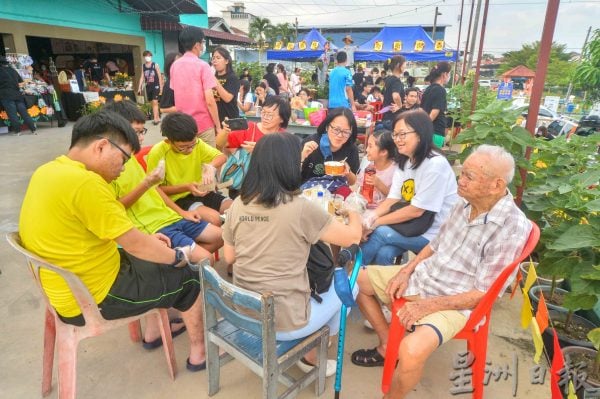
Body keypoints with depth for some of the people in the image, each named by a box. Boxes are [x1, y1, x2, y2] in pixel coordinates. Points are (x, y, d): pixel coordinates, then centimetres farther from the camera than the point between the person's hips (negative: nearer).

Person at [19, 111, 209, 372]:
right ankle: (199, 352, 24)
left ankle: (153, 329, 35)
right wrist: (179, 256, -6)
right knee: (188, 277, 6)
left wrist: (147, 240, 8)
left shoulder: (48, 171, 1)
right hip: (93, 297, -9)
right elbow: (135, 245, -23)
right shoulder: (84, 182, -29)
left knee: (150, 260, 25)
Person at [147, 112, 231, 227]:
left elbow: (222, 157, 3)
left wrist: (211, 167, -20)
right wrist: (186, 187, -23)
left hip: (200, 192, 5)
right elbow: (156, 189, -11)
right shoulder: (158, 153, -19)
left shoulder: (196, 143, -6)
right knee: (214, 218, -29)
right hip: (177, 199, -5)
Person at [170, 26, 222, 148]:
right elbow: (209, 101, -16)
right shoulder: (202, 66, -11)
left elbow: (178, 95, 13)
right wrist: (218, 125, -9)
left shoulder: (174, 66, 7)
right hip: (203, 125, -6)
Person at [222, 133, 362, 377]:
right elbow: (352, 237, -9)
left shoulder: (238, 204, -5)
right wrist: (353, 211, 11)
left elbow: (229, 257, 7)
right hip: (283, 323, -6)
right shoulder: (300, 208, -21)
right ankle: (312, 357, 29)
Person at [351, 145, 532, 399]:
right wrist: (406, 270, -1)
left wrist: (429, 306, -23)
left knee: (412, 351, -34)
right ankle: (388, 346, 20)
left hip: (452, 303, -7)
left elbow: (483, 294, -20)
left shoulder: (512, 228, -22)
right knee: (359, 279, 8)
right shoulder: (464, 204, -1)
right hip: (422, 276, 8)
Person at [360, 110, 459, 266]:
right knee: (383, 253, -22)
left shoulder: (434, 165, -21)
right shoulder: (404, 162, 5)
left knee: (379, 233, -21)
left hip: (434, 234, -6)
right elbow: (392, 199, -1)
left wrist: (376, 222, -19)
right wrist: (371, 216, -20)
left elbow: (416, 210, -20)